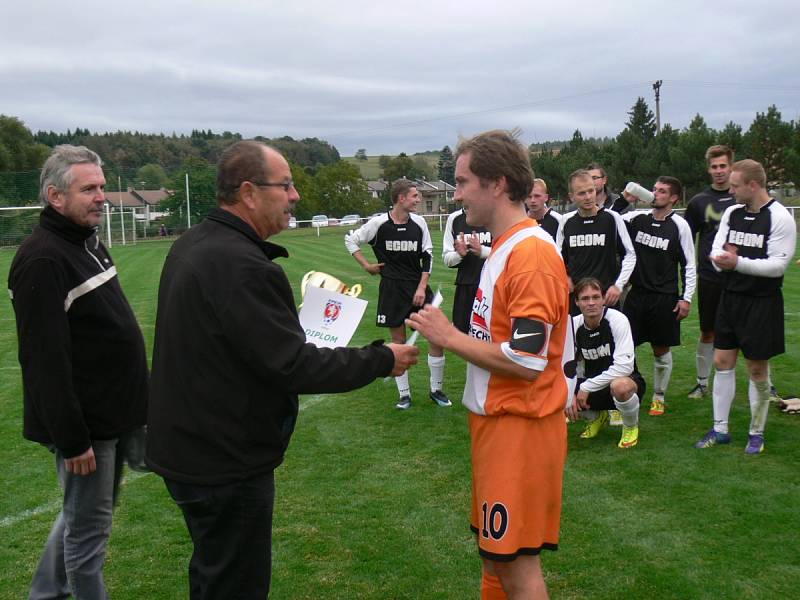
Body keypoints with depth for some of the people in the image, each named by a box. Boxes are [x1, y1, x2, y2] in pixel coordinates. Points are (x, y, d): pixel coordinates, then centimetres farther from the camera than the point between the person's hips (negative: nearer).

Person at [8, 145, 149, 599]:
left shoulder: (89, 243, 10)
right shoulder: (43, 260, -20)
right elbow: (46, 361, -24)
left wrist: (134, 404, 18)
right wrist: (71, 439, -23)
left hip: (112, 416, 10)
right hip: (84, 425, -10)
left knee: (84, 515, 23)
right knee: (89, 527, 5)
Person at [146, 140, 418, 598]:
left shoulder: (193, 244, 5)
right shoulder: (242, 266, -26)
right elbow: (294, 367, -26)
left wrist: (296, 335, 11)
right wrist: (382, 360, -15)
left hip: (189, 447, 10)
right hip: (227, 463, -10)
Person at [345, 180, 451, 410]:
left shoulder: (419, 222, 0)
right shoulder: (379, 223, -7)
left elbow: (427, 256, 3)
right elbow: (350, 239, 6)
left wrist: (422, 287, -4)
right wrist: (367, 266, 2)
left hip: (417, 285, 2)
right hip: (392, 287, -2)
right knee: (399, 341, 5)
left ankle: (436, 390, 14)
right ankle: (404, 394, 18)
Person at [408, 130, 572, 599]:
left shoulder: (532, 254, -20)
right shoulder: (504, 245, 11)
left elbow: (525, 361, -24)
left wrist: (449, 336, -16)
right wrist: (451, 336, 5)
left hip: (520, 428, -9)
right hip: (496, 420, 9)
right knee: (495, 554, 20)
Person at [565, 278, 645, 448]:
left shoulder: (617, 319, -21)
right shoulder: (574, 324, -6)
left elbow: (624, 366, -30)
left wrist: (586, 387, -26)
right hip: (591, 387, 5)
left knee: (619, 386, -41)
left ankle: (631, 427, -5)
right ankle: (596, 417, 17)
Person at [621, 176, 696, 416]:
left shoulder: (679, 226, -4)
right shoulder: (637, 218, 3)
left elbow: (689, 265, -1)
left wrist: (686, 298, -5)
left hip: (665, 298, -2)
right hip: (636, 295, 2)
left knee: (661, 349, 9)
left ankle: (659, 397, 24)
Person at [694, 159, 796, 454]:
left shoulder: (780, 217, -13)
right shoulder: (732, 212, 6)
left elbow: (778, 265, -18)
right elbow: (716, 251, 6)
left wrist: (738, 262, -26)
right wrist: (721, 258, -17)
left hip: (762, 302, -6)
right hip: (730, 297, 6)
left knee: (757, 369, 5)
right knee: (722, 362, 8)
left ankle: (756, 433, 21)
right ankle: (720, 429, 19)